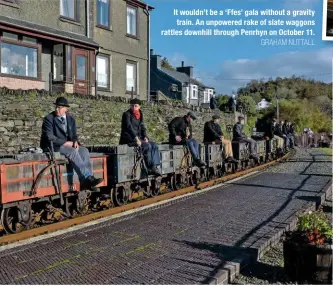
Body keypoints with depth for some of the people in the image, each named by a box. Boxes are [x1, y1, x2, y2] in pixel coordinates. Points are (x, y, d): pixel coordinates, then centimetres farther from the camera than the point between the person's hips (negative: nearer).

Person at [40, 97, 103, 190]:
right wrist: (65, 143, -18)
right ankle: (88, 178, -37)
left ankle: (86, 182, -29)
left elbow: (74, 135, 15)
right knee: (73, 151, -33)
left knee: (84, 150, -21)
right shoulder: (48, 119, -5)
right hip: (52, 147, -6)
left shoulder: (71, 119, 12)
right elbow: (49, 137, -14)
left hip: (68, 145, 6)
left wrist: (75, 142, -9)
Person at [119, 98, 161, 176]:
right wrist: (136, 138, -30)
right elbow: (129, 126, -20)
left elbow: (142, 127, 14)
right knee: (147, 146, -27)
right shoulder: (127, 114, -7)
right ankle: (149, 169, -20)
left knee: (154, 145, -12)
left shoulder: (140, 115, 15)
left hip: (138, 138, 7)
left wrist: (145, 137, -5)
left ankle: (154, 167, -19)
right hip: (129, 139, -7)